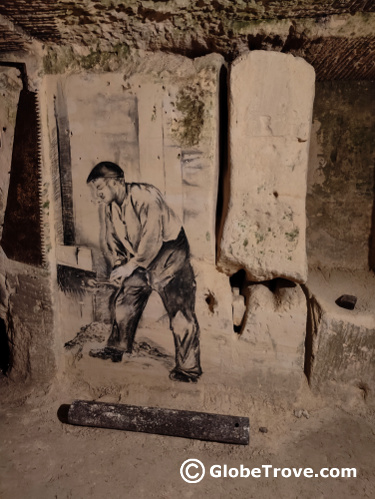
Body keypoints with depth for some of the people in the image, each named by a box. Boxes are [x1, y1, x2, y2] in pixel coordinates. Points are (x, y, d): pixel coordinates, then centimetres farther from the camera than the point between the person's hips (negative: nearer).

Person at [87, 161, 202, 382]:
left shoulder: (146, 196, -24)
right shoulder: (111, 207, 1)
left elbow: (152, 238, -29)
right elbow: (113, 240, 12)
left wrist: (130, 266, -25)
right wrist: (119, 265, -2)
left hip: (169, 257, -7)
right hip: (138, 261, 8)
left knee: (181, 312, -7)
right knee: (123, 301, 13)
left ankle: (189, 368, 7)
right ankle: (118, 348, 36)